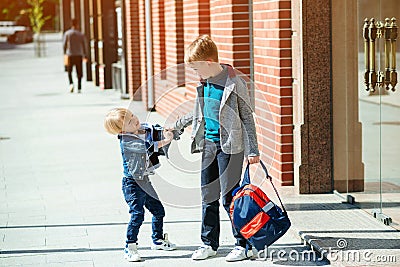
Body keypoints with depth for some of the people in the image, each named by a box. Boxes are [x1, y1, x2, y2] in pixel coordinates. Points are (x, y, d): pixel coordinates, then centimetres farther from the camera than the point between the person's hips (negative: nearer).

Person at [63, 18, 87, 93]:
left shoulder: (67, 33, -2)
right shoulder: (81, 34, 1)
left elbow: (64, 44, -2)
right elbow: (84, 46, 2)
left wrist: (65, 53, 11)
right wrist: (85, 56, 10)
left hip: (70, 55, -1)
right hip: (79, 55, 1)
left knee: (69, 71, 13)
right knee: (79, 72, 6)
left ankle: (71, 83, -10)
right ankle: (79, 88, 1)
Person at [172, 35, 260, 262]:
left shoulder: (234, 83, -12)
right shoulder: (204, 83, 9)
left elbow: (247, 117, -9)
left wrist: (253, 150, -10)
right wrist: (177, 125, 28)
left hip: (230, 146, -7)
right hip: (208, 144, 7)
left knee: (229, 196, -5)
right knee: (208, 196, 11)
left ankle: (244, 245, 5)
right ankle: (209, 243, 21)